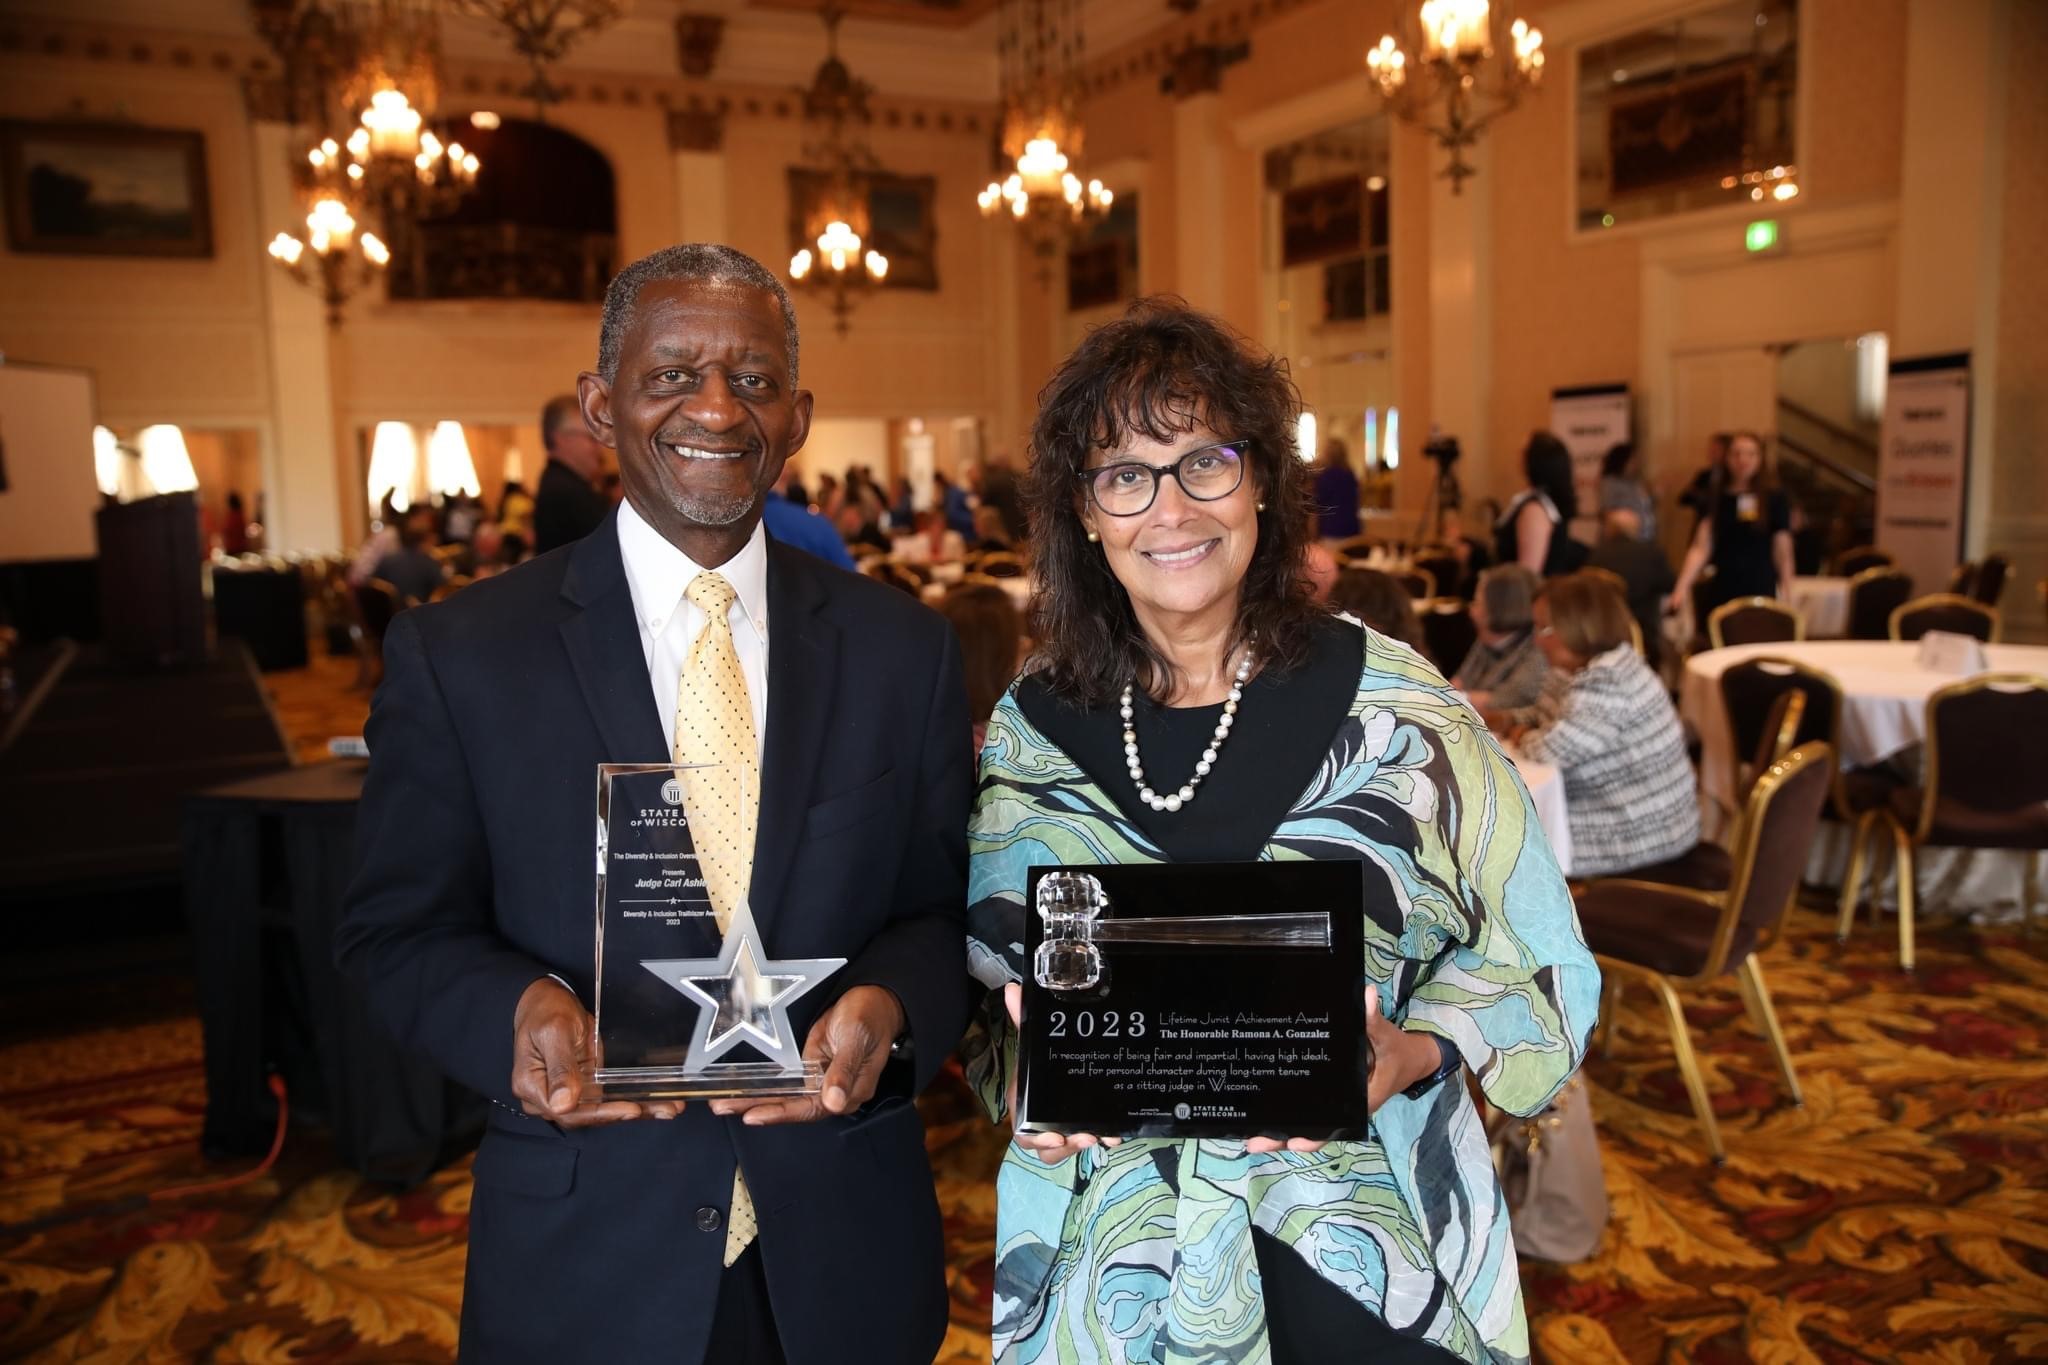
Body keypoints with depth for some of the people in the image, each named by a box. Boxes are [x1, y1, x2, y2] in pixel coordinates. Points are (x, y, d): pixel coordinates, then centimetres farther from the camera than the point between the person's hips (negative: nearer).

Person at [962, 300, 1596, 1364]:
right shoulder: (1030, 728, -3)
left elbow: (1536, 963, -3)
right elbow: (981, 972, 7)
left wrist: (1412, 1056, -20)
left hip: (1360, 1255, -1)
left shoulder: (1392, 707, -10)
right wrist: (1022, 1069, -12)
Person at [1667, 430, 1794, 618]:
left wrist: (1786, 598, 1)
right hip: (1719, 594, 2)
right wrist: (1682, 587, -16)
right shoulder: (1715, 498, 4)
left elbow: (1783, 552, 2)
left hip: (1760, 593, -1)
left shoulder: (1774, 498, 0)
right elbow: (1701, 548, -4)